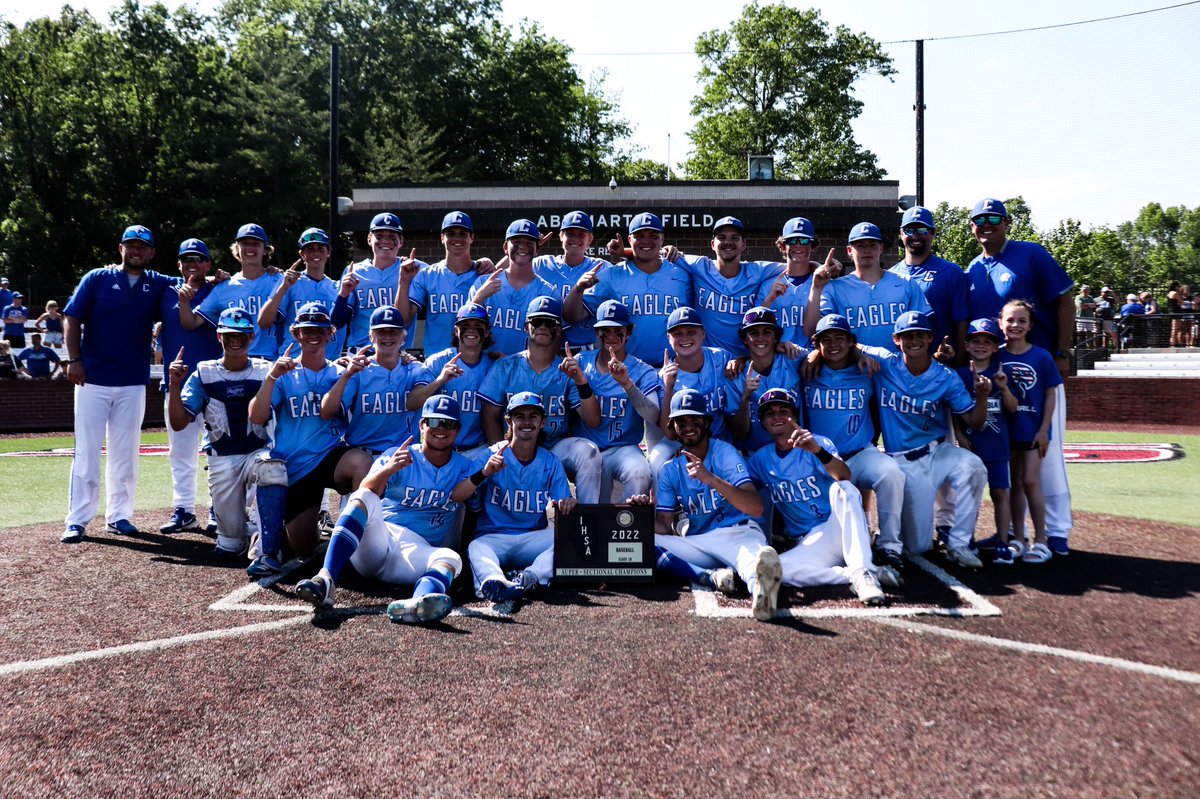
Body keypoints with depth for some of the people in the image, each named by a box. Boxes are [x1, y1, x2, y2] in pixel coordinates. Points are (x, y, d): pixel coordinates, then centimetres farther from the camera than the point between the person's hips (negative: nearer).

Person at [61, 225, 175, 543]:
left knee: (125, 453, 7)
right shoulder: (97, 278, 3)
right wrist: (74, 359, -10)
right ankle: (77, 520, 2)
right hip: (92, 379, -2)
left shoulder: (158, 285, 9)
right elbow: (72, 318, 0)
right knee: (86, 451, -2)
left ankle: (119, 515, 16)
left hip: (133, 383, 2)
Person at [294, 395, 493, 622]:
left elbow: (457, 495, -7)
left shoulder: (464, 467, 16)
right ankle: (326, 578, -43)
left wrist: (484, 474, -26)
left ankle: (418, 604, -66)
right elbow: (365, 493, -11)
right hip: (377, 541, 0)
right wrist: (388, 469, -32)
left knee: (451, 557, -31)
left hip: (419, 550, 1)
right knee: (364, 498, -27)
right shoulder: (397, 456, 8)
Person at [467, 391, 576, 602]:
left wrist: (566, 505, -16)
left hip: (535, 539, 2)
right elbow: (471, 505, -3)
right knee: (476, 548, -35)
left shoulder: (550, 462, 12)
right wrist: (484, 473, -20)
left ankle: (530, 576, -45)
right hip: (492, 538, -2)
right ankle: (493, 581, -65)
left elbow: (561, 512, 8)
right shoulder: (490, 456, 4)